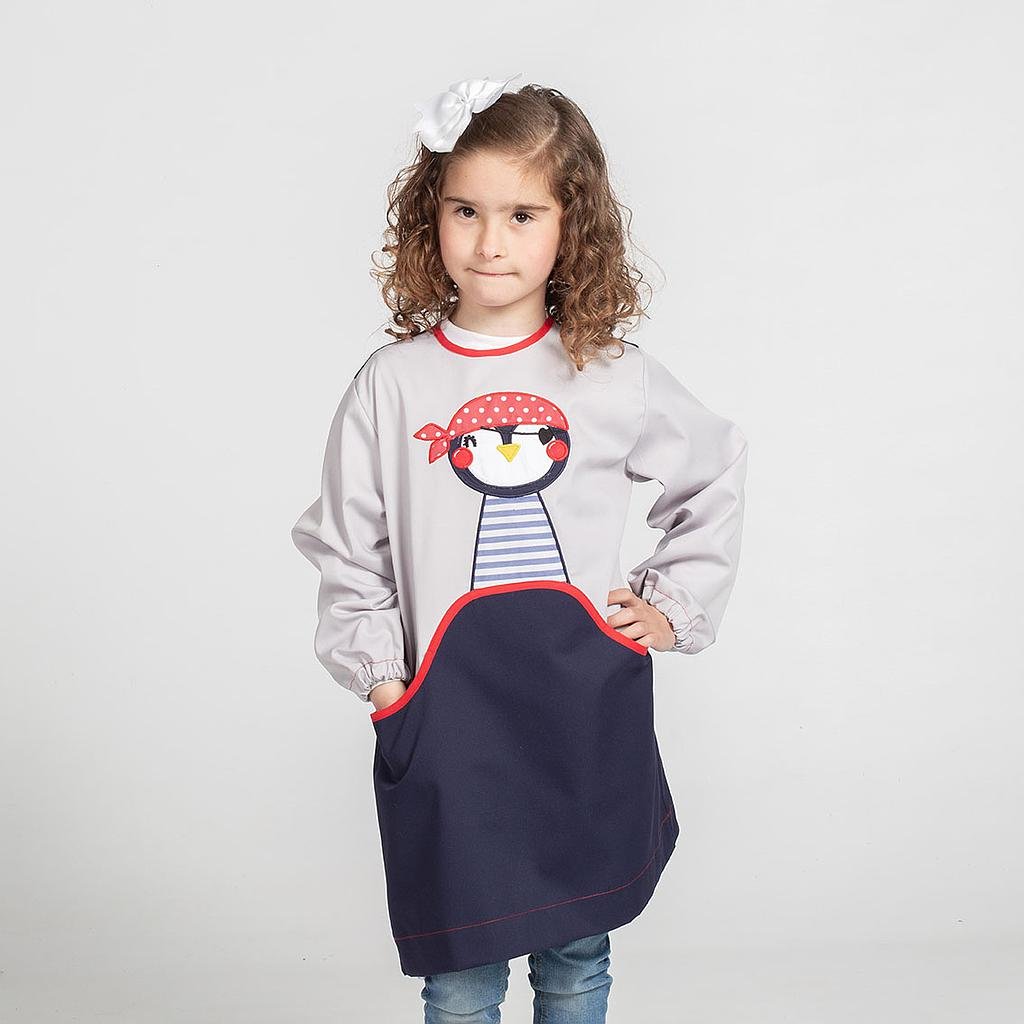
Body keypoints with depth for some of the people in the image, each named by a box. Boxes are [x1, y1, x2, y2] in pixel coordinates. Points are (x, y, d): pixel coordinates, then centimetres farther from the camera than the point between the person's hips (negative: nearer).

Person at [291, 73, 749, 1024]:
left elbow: (716, 476, 14)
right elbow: (345, 545, 5)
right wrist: (376, 668, -4)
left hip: (589, 707, 1)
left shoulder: (617, 376, -1)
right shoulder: (391, 383, -3)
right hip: (448, 713, -1)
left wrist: (673, 605, 8)